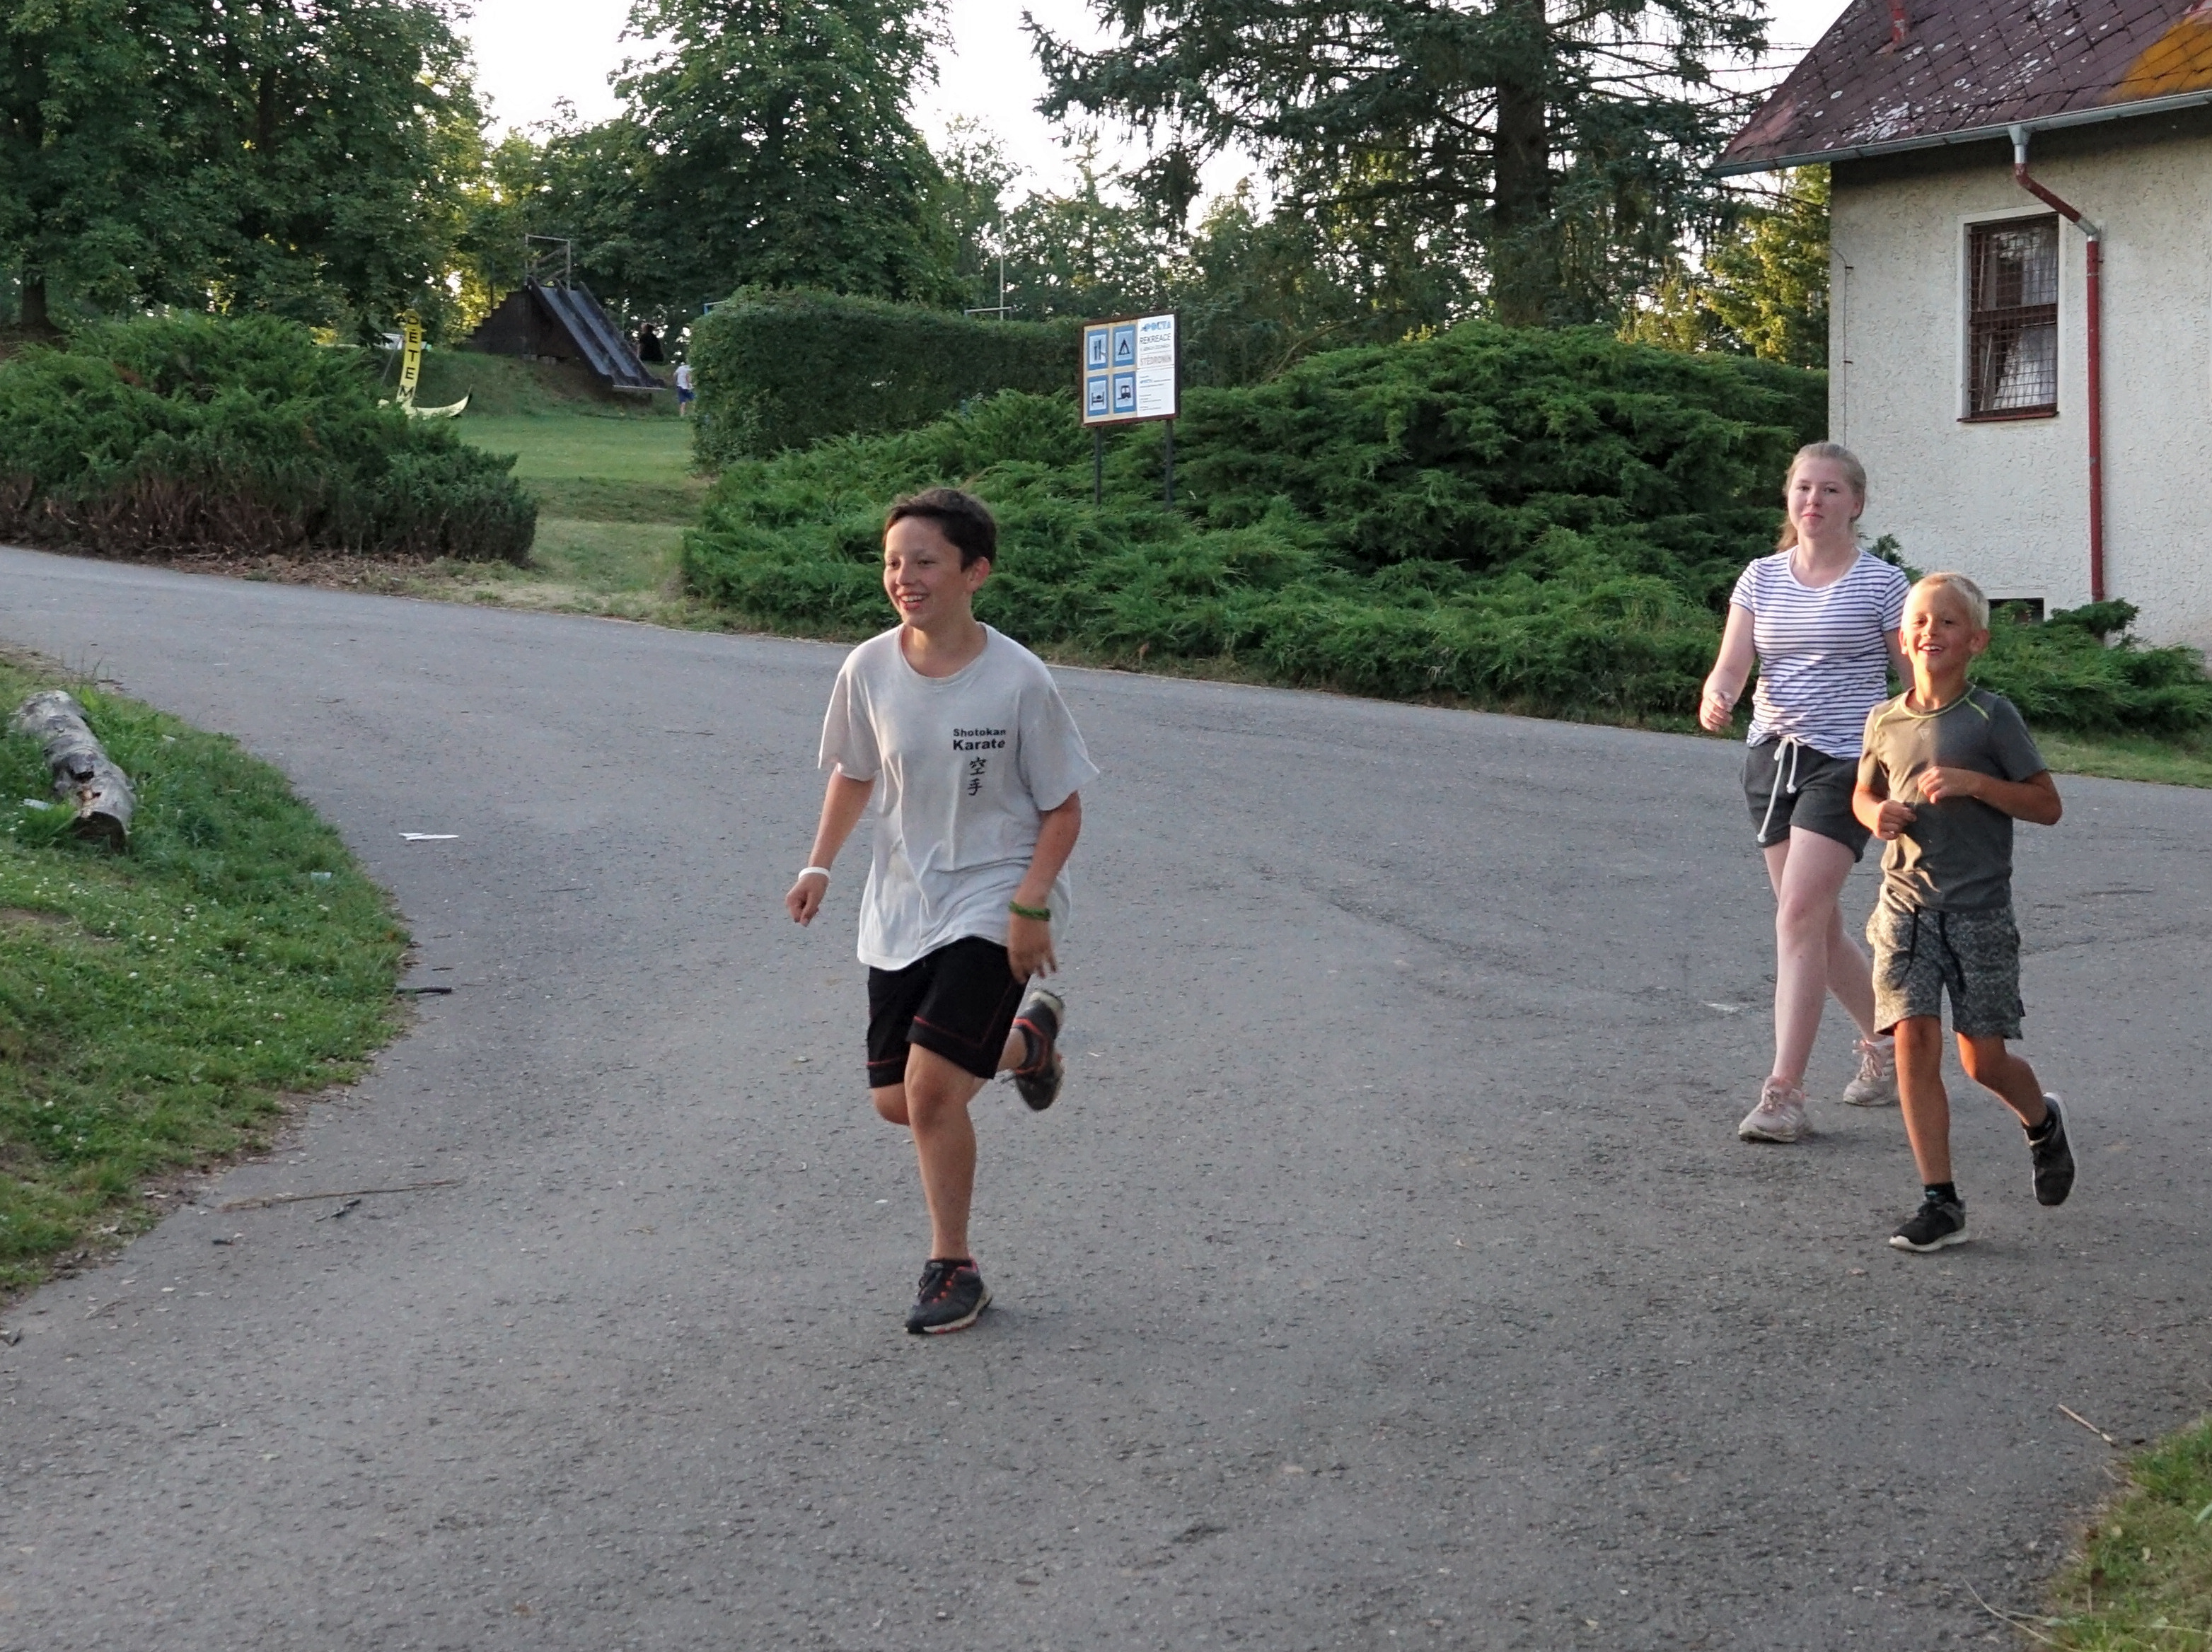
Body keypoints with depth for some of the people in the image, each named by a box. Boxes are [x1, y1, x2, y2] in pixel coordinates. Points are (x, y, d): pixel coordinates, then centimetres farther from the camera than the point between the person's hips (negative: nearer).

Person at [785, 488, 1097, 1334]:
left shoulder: (1018, 680, -16)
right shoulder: (869, 669, -5)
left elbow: (1062, 809, -8)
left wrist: (1030, 902, -17)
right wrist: (819, 866, 2)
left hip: (993, 907, -5)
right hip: (899, 910, 5)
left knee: (930, 1084, -16)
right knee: (897, 1102, 8)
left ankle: (953, 1270, 4)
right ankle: (1024, 1040, 37)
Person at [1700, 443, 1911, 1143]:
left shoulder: (1880, 584, -4)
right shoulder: (1762, 578, 8)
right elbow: (1731, 666, 2)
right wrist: (1715, 701, -21)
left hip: (1845, 763, -5)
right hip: (1772, 760, 6)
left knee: (1798, 918, -15)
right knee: (1820, 925, 13)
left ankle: (1784, 1092, -14)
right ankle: (1885, 1042, 35)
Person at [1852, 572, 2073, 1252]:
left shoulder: (1992, 717, -6)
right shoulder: (1885, 720, 5)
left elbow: (2047, 806, -4)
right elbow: (1863, 793, 21)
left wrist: (1973, 783, -18)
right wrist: (1877, 813, -2)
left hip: (1980, 909, -3)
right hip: (1907, 906, 3)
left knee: (1984, 1059, 1)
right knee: (1914, 1043, -9)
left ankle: (2042, 1123, 36)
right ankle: (1940, 1201, -1)